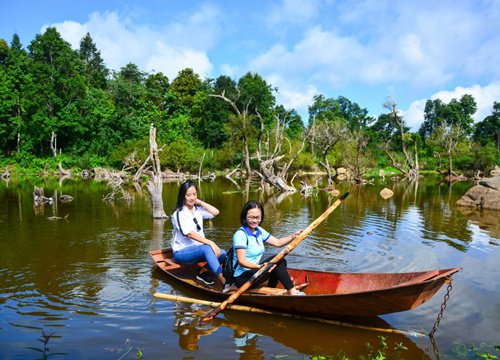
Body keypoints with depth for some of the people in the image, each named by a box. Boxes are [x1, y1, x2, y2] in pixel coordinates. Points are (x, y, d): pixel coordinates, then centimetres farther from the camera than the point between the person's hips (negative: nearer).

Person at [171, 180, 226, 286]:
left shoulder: (198, 209, 9)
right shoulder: (179, 213, -11)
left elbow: (216, 212, -5)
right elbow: (189, 234, -23)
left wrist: (200, 202, -4)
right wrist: (210, 242, -31)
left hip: (198, 249, 7)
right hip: (181, 252, -7)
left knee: (222, 254, -19)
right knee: (207, 249, -36)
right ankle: (225, 283, -41)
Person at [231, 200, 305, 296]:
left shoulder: (259, 231, 7)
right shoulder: (240, 234, -19)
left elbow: (277, 242, 8)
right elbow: (241, 261, -26)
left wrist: (293, 236, -7)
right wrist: (259, 266, -40)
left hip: (254, 270, 9)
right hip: (242, 278, -9)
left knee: (281, 262, 1)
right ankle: (293, 292, -11)